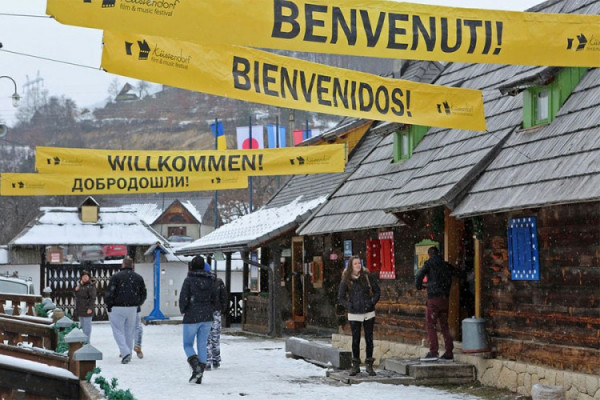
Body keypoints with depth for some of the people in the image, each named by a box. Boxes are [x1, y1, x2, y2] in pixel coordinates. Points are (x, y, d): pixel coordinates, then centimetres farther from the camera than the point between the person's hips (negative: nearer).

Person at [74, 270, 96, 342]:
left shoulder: (90, 286, -11)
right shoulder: (80, 285, 16)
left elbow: (93, 298, -16)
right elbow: (77, 296, 21)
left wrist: (90, 308, -22)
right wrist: (76, 290, 0)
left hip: (87, 309, -9)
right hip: (80, 309, 9)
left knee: (87, 325, -7)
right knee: (82, 325, 14)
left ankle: (87, 341, -5)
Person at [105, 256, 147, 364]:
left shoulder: (116, 277, -8)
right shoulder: (138, 277, 6)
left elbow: (109, 293, -12)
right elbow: (143, 294, 10)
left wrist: (108, 305, 2)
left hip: (117, 308, -4)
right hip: (132, 308, 4)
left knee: (118, 331, 1)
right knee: (129, 332, 13)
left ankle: (125, 352, -16)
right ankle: (128, 354, 16)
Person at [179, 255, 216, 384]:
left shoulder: (189, 280, -11)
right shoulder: (210, 280, 4)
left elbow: (183, 298, -12)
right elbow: (214, 298, 8)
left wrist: (183, 310, 6)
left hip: (192, 317, -5)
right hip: (207, 317, 5)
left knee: (188, 344, 8)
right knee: (202, 345, 10)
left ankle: (196, 368, -15)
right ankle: (200, 376, 9)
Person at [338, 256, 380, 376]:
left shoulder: (367, 277, 0)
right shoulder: (346, 280, -2)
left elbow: (377, 291, 7)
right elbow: (340, 297, 2)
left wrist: (372, 302, -8)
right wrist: (349, 306, -13)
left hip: (368, 313, 1)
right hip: (354, 314, -1)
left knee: (369, 339, 3)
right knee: (355, 340, 4)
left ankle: (369, 365, 11)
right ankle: (356, 365, 14)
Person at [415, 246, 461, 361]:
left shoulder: (429, 263, -4)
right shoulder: (446, 265, 12)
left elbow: (420, 275, -14)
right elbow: (457, 273, 15)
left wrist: (418, 286, 4)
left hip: (434, 297, -6)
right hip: (445, 299, 6)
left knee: (430, 325, -2)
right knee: (444, 325, 10)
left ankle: (433, 351, -11)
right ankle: (449, 352, 8)